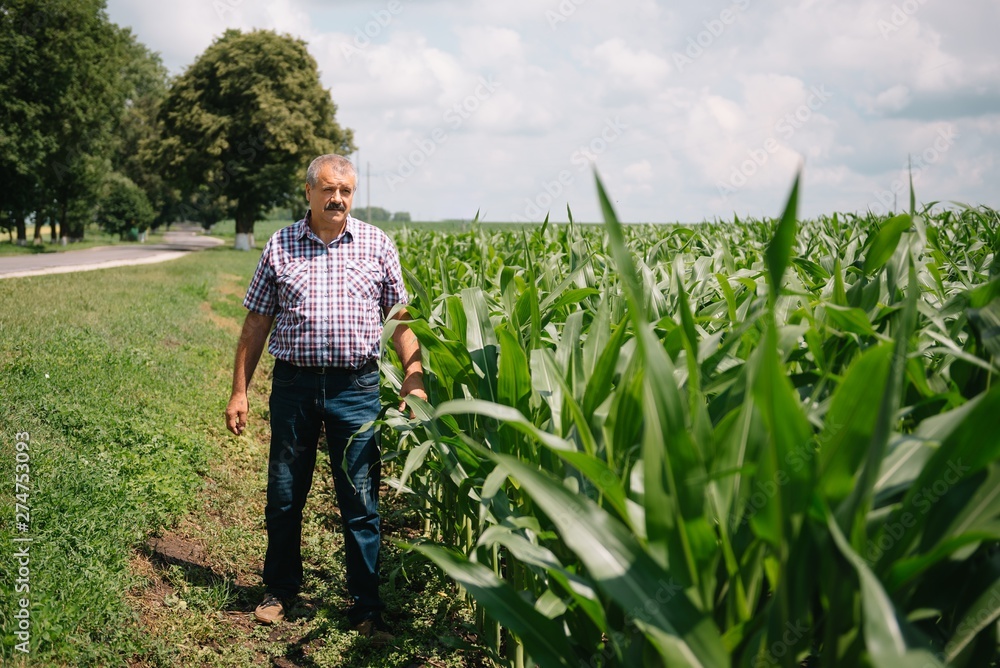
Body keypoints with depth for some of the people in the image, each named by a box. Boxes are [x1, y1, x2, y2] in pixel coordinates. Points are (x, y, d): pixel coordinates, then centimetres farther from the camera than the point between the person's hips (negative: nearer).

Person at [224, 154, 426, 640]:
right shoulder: (280, 246, 5)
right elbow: (256, 323, 7)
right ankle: (279, 591, 33)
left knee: (361, 501, 3)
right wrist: (239, 391, 4)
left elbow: (400, 318, 6)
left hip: (356, 387, -1)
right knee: (284, 495, 12)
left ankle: (367, 609, 16)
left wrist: (414, 378, -5)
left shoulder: (376, 244, 4)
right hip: (294, 383, 1)